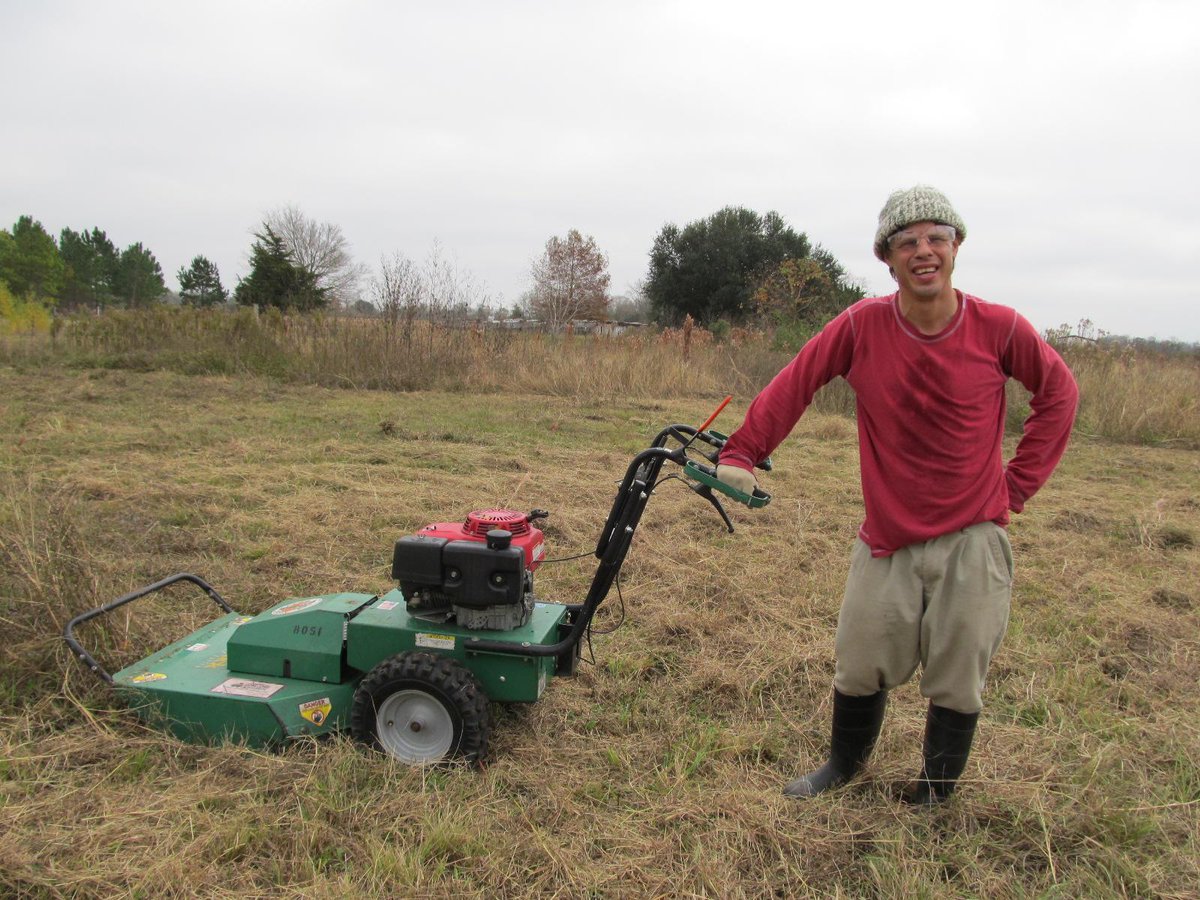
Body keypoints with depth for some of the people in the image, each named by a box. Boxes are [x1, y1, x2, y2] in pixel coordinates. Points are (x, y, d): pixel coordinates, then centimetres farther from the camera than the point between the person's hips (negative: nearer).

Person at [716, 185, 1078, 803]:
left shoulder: (999, 329, -10)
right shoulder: (862, 326, -10)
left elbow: (1059, 393, 6)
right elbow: (792, 387, -4)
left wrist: (1019, 483, 2)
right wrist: (740, 455, -9)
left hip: (972, 538, 0)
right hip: (888, 536, 1)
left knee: (957, 679, 8)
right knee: (861, 666, 11)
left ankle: (936, 793, 32)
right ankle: (843, 765, 39)